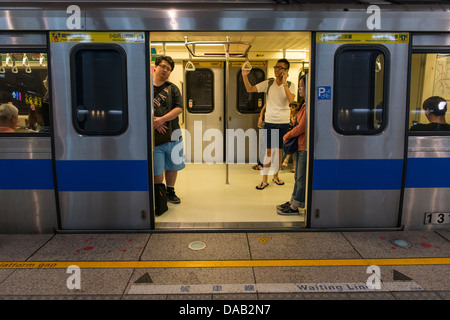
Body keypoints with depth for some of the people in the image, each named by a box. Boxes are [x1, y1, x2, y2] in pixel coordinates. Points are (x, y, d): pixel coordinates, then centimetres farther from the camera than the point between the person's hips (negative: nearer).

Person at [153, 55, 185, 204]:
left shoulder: (172, 88, 9)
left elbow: (179, 108, -3)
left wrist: (161, 119, -15)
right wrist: (152, 120, -16)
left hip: (173, 135, 3)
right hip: (154, 137, -2)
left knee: (172, 167, 14)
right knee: (157, 171, -2)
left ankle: (170, 192, 35)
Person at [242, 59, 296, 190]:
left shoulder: (290, 85, -1)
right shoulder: (268, 84, 1)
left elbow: (291, 100, -19)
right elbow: (250, 89, 1)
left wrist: (284, 83, -22)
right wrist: (245, 76, -13)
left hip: (284, 122, 0)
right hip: (270, 122, 0)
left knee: (279, 150, 10)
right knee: (268, 151, 0)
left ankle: (275, 176, 27)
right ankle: (264, 180, 8)